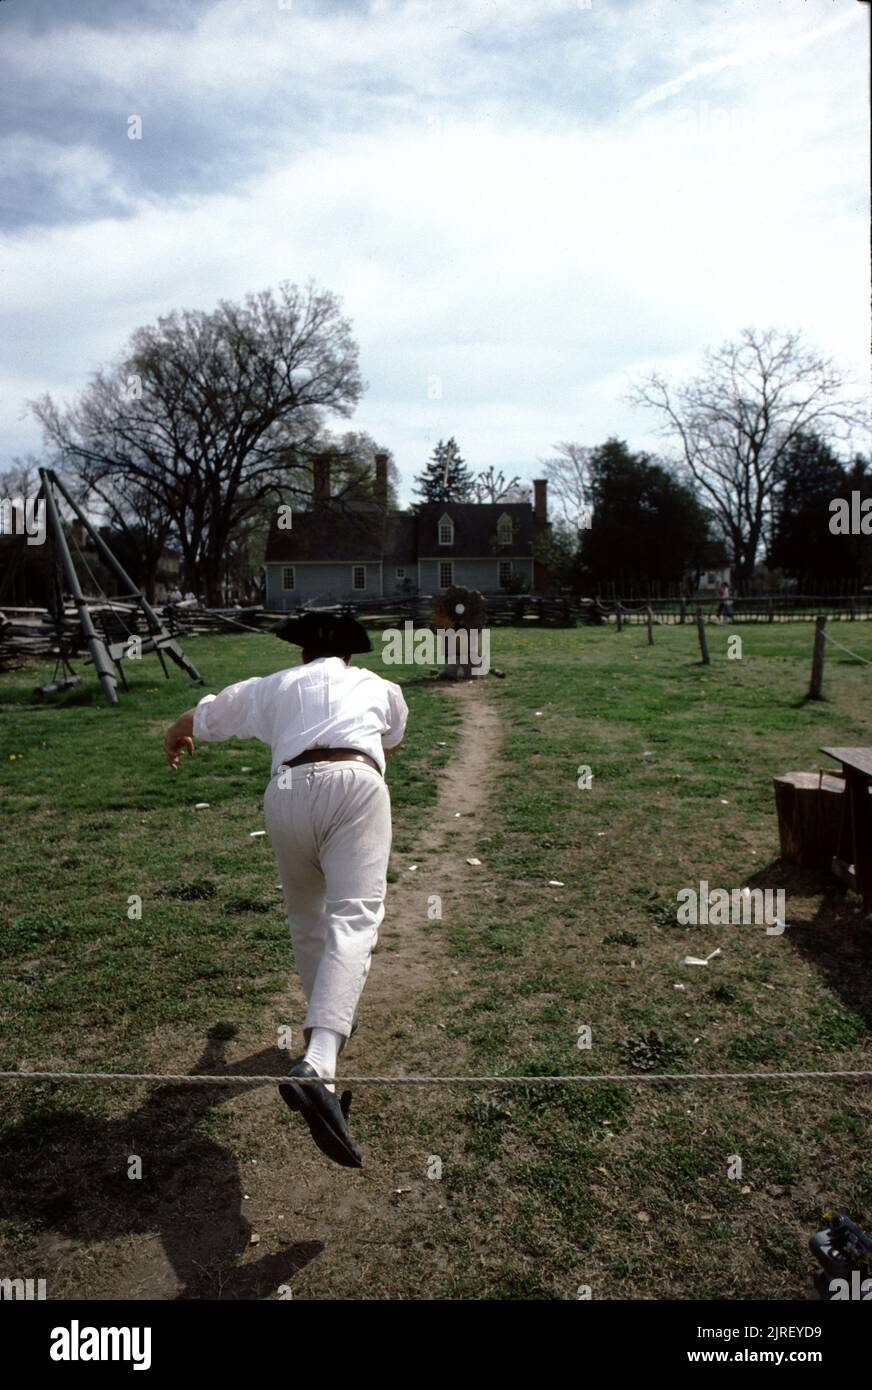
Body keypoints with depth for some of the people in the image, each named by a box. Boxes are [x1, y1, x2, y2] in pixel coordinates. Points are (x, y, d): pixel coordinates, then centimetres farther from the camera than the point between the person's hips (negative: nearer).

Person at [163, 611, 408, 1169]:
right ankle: (316, 1067, -35)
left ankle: (330, 1022, 39)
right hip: (355, 781, -2)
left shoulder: (273, 686, 28)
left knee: (307, 919, 23)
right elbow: (394, 741, 50)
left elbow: (194, 720, 37)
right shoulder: (379, 687, 29)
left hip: (288, 791, 2)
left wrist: (175, 742, 60)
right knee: (354, 920, -15)